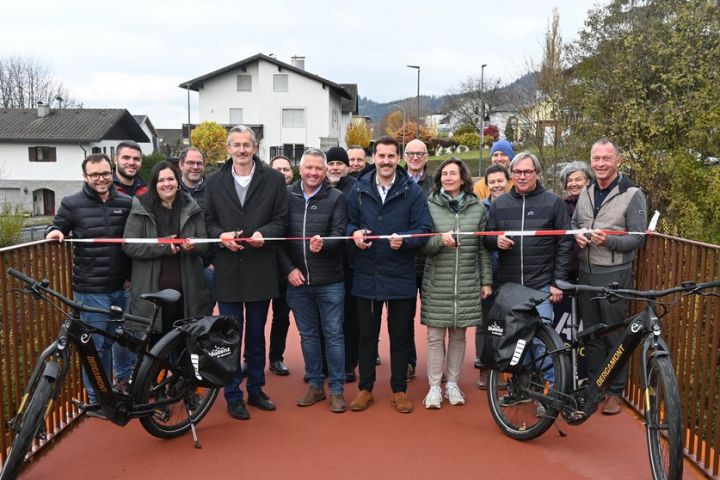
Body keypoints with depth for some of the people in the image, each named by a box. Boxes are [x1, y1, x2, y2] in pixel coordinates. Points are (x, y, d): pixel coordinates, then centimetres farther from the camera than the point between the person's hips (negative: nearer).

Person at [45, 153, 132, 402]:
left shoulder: (126, 203, 6)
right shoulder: (72, 203, -2)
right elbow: (57, 227, 8)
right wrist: (53, 232, -15)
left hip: (121, 286, 3)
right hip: (90, 289, -3)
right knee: (95, 345, 4)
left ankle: (124, 381, 39)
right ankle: (97, 399, 18)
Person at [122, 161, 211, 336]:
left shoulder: (191, 208, 8)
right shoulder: (140, 210, 0)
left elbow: (206, 241, 8)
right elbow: (128, 245, -6)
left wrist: (194, 245, -15)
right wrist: (162, 246, -17)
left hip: (187, 290, 2)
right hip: (151, 291, -2)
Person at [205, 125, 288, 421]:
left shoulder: (273, 179, 1)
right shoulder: (215, 181, 5)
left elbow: (281, 220, 1)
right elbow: (209, 221, 7)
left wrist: (264, 233, -17)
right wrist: (220, 235, -13)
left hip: (260, 269, 0)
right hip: (227, 269, 0)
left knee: (257, 335, 14)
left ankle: (256, 390, 29)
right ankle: (233, 396, 18)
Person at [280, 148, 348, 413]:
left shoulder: (336, 197, -2)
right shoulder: (287, 196, 2)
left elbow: (340, 234, -8)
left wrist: (323, 245, -29)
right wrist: (289, 269, -5)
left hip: (329, 281, -2)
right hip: (297, 280, 2)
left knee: (333, 335, 5)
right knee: (308, 335, 13)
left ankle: (336, 390, 17)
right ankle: (315, 385, 28)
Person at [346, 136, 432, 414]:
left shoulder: (412, 191, -3)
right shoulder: (359, 189, 3)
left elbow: (424, 229, -5)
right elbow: (348, 222, 10)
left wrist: (404, 240, -24)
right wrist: (354, 233, -12)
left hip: (401, 276, -1)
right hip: (366, 274, 2)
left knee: (400, 336, 10)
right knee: (367, 335, 12)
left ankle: (399, 390, 25)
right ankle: (365, 388, 27)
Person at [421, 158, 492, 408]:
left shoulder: (477, 208, 5)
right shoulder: (429, 206, -1)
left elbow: (483, 248, 7)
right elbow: (422, 245, -3)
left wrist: (486, 281, 6)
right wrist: (440, 240, -22)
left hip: (467, 284, 2)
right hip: (436, 283, -1)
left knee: (458, 334, 10)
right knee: (435, 336, 3)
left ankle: (452, 384, 24)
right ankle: (434, 387, 15)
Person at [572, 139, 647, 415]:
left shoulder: (632, 194, -7)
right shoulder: (586, 192, 11)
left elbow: (638, 239, -8)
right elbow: (574, 222, 20)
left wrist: (608, 240, -25)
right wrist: (576, 234, -3)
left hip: (615, 275, -5)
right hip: (586, 271, 5)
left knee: (615, 335, 4)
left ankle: (615, 391, 17)